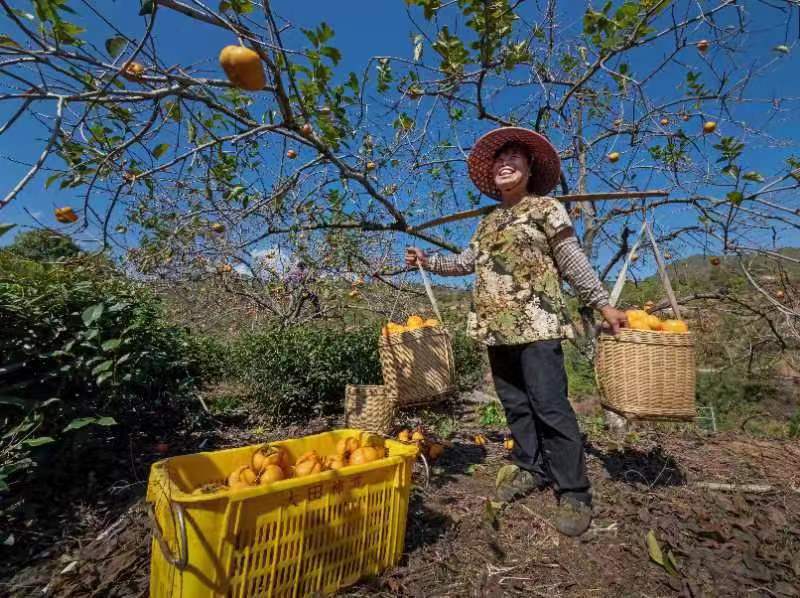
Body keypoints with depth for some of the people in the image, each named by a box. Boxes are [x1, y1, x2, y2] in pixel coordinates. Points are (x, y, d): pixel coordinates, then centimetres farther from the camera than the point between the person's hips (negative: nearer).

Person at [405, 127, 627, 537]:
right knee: (514, 403, 10)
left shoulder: (545, 207, 5)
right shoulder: (488, 221, 22)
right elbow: (466, 262, 24)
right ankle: (530, 469, 24)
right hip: (496, 326, 6)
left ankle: (574, 492, 5)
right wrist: (427, 261, 19)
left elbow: (572, 260, 0)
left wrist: (602, 304, -5)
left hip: (535, 322, -6)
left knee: (549, 404, -8)